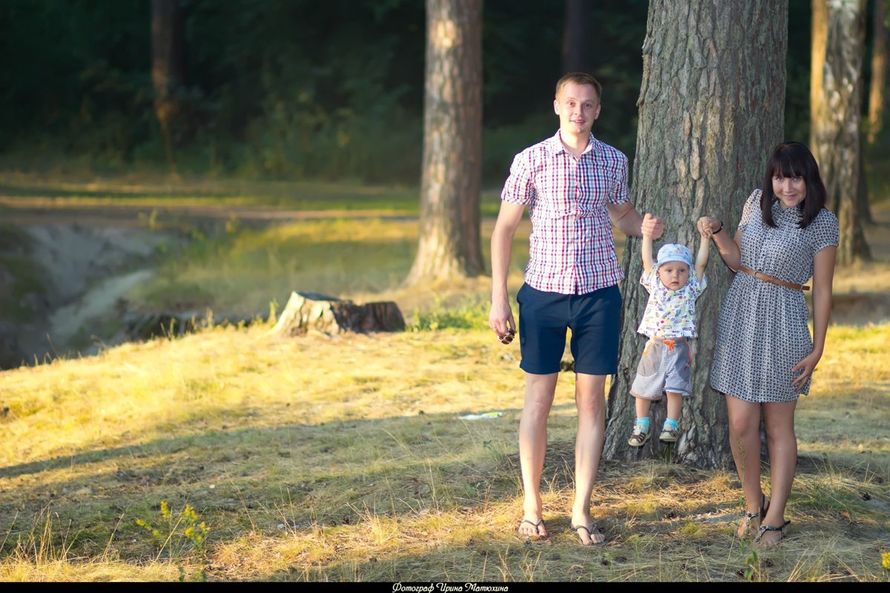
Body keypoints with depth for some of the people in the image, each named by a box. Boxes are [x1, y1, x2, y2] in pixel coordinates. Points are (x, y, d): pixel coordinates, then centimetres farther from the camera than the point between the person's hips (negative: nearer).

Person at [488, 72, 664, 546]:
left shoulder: (614, 162, 5)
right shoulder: (530, 160, -3)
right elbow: (505, 227, 0)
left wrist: (644, 227, -4)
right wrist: (498, 299, -4)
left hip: (598, 293, 2)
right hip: (543, 292, -2)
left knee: (592, 400, 3)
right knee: (538, 399, 4)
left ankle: (581, 512, 10)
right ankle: (532, 508, 15)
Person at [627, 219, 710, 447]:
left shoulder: (690, 290, 3)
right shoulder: (655, 286, 4)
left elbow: (700, 264, 0)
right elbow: (647, 260, 0)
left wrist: (705, 239, -5)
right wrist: (647, 234, -4)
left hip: (679, 347, -1)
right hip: (654, 345, 1)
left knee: (675, 389, -7)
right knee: (643, 389, 5)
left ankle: (671, 426, 1)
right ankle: (641, 426, 16)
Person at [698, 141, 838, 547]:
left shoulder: (822, 223, -5)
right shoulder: (757, 202, 7)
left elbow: (822, 290, -3)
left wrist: (817, 349, -4)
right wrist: (717, 233, -3)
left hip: (782, 323, -3)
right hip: (739, 315, 3)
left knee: (778, 426, 4)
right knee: (741, 424, 0)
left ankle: (774, 517, 11)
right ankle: (753, 506, 18)